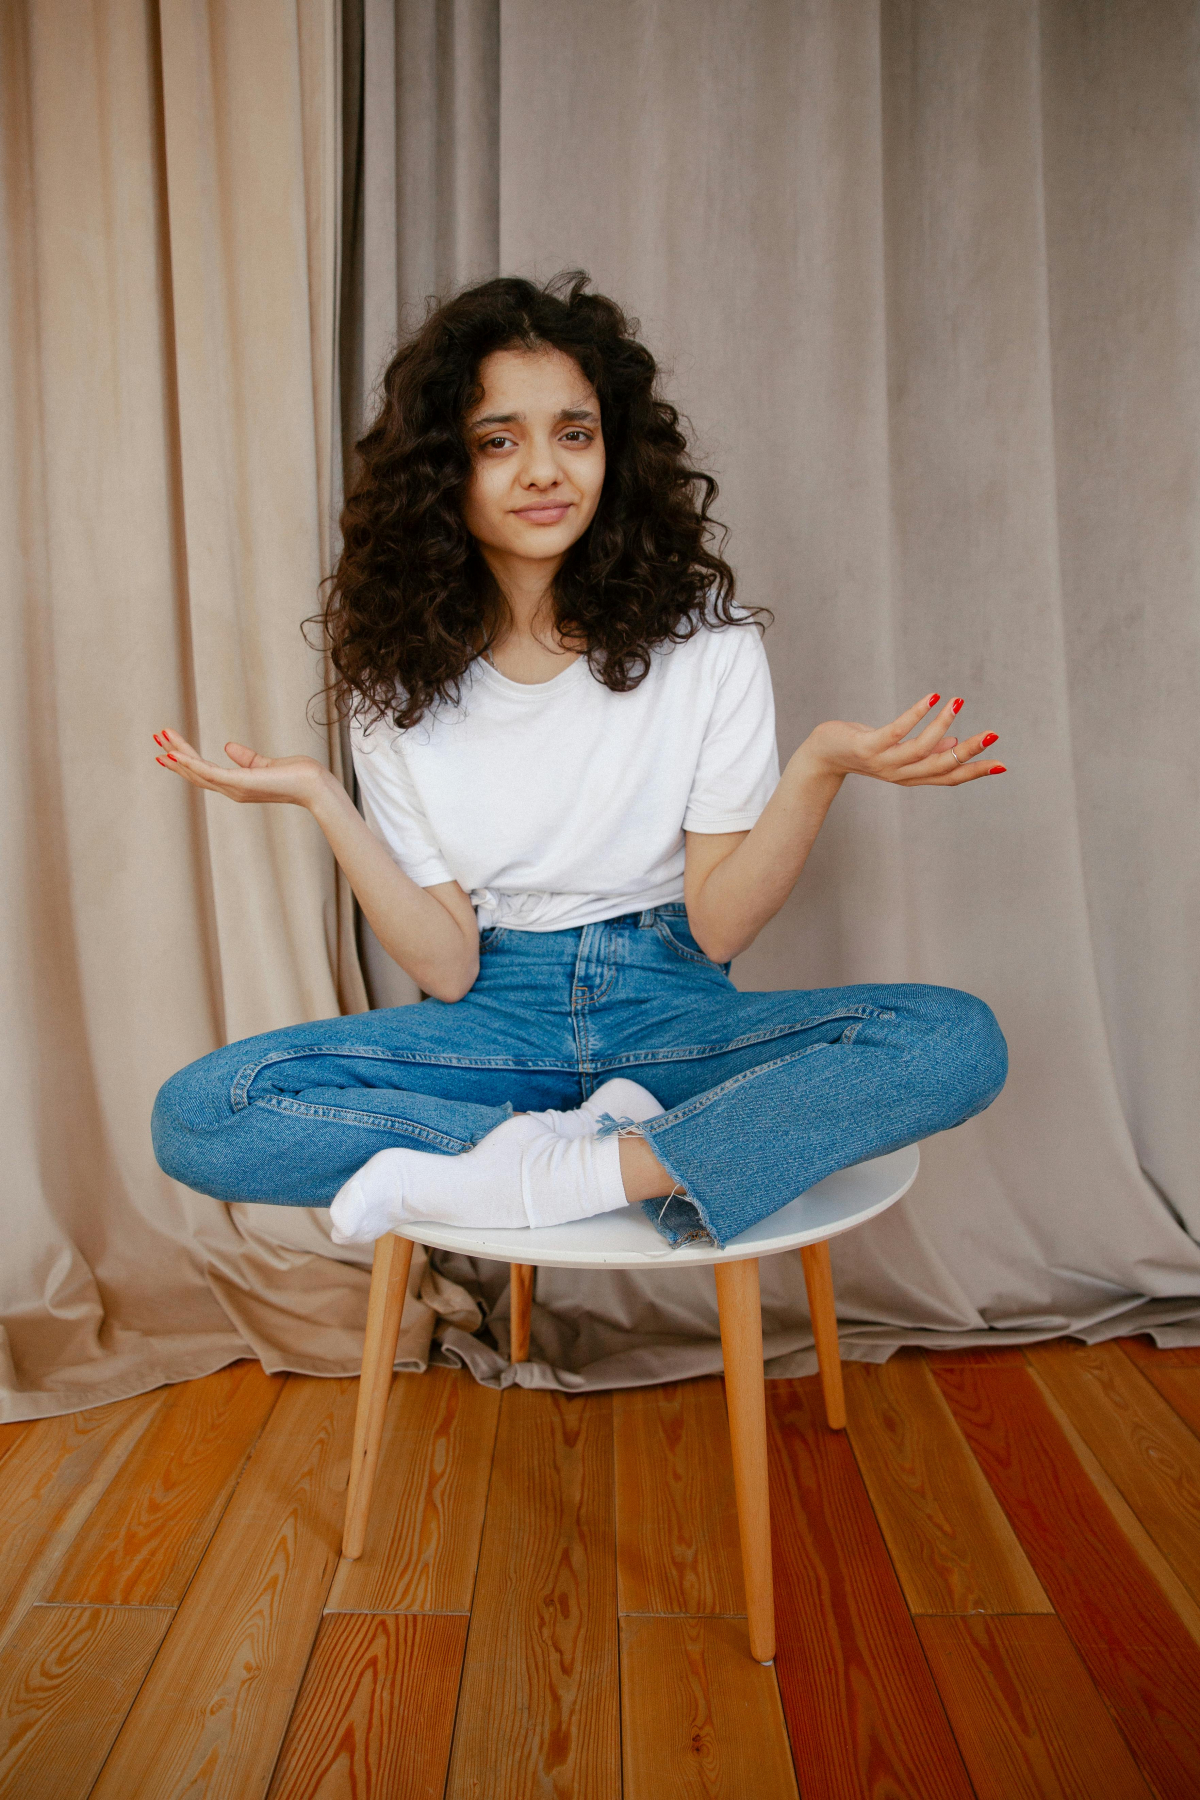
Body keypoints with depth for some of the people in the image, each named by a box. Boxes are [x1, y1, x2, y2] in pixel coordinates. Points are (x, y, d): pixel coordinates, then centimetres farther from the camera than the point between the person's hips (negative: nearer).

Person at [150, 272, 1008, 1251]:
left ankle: (547, 1177, -25)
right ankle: (613, 1144, -18)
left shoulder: (706, 635, -5)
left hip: (671, 1014, 0)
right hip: (496, 1020, 1)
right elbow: (447, 968, -6)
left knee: (960, 1040, -25)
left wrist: (822, 767, -23)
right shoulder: (396, 673, -1)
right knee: (198, 1113, -21)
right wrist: (320, 798, -16)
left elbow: (718, 927, -8)